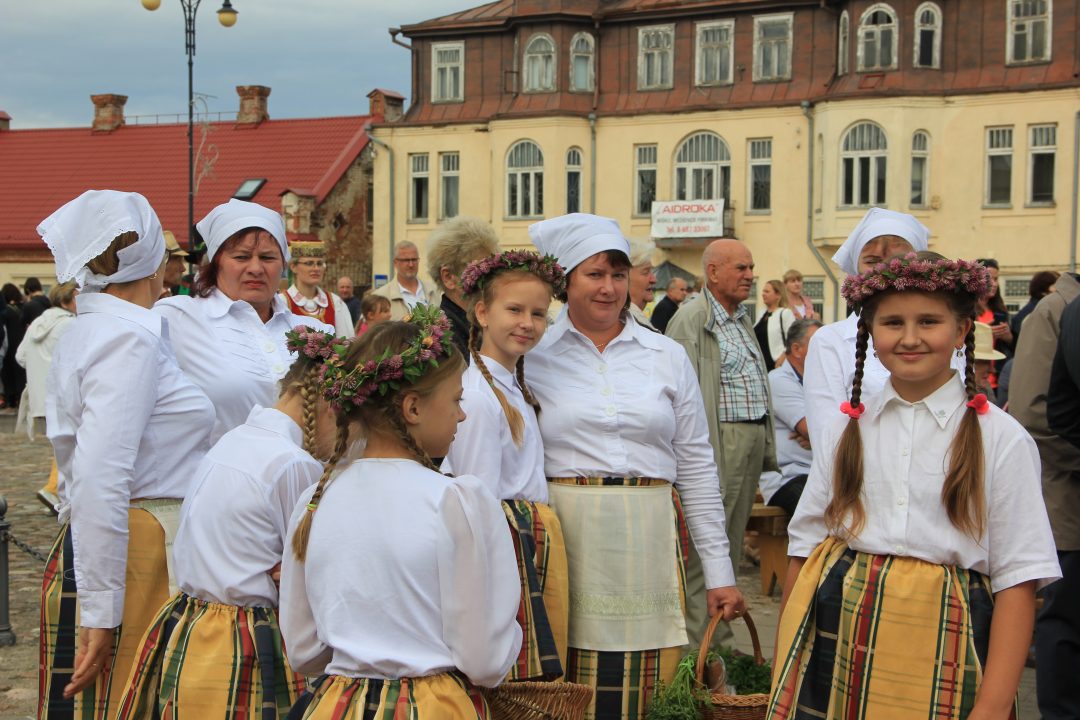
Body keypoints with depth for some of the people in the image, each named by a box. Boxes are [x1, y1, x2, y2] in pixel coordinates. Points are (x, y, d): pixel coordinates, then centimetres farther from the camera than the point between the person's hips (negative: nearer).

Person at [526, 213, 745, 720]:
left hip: (648, 542, 2)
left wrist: (719, 571, 7)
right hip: (566, 538, -1)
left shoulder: (667, 357, 9)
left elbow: (696, 467, 10)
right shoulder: (533, 355, 4)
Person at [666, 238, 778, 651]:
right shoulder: (692, 319, -11)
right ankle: (701, 645, -2)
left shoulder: (742, 319, 18)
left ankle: (721, 640, 21)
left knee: (732, 543, 14)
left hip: (752, 440, 9)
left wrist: (764, 447, 20)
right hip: (720, 441, -9)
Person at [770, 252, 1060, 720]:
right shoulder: (849, 427, 6)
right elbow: (806, 546, 7)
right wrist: (784, 670, 3)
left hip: (943, 648, -2)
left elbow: (1017, 578, -7)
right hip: (838, 639, 3)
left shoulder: (1000, 438, -4)